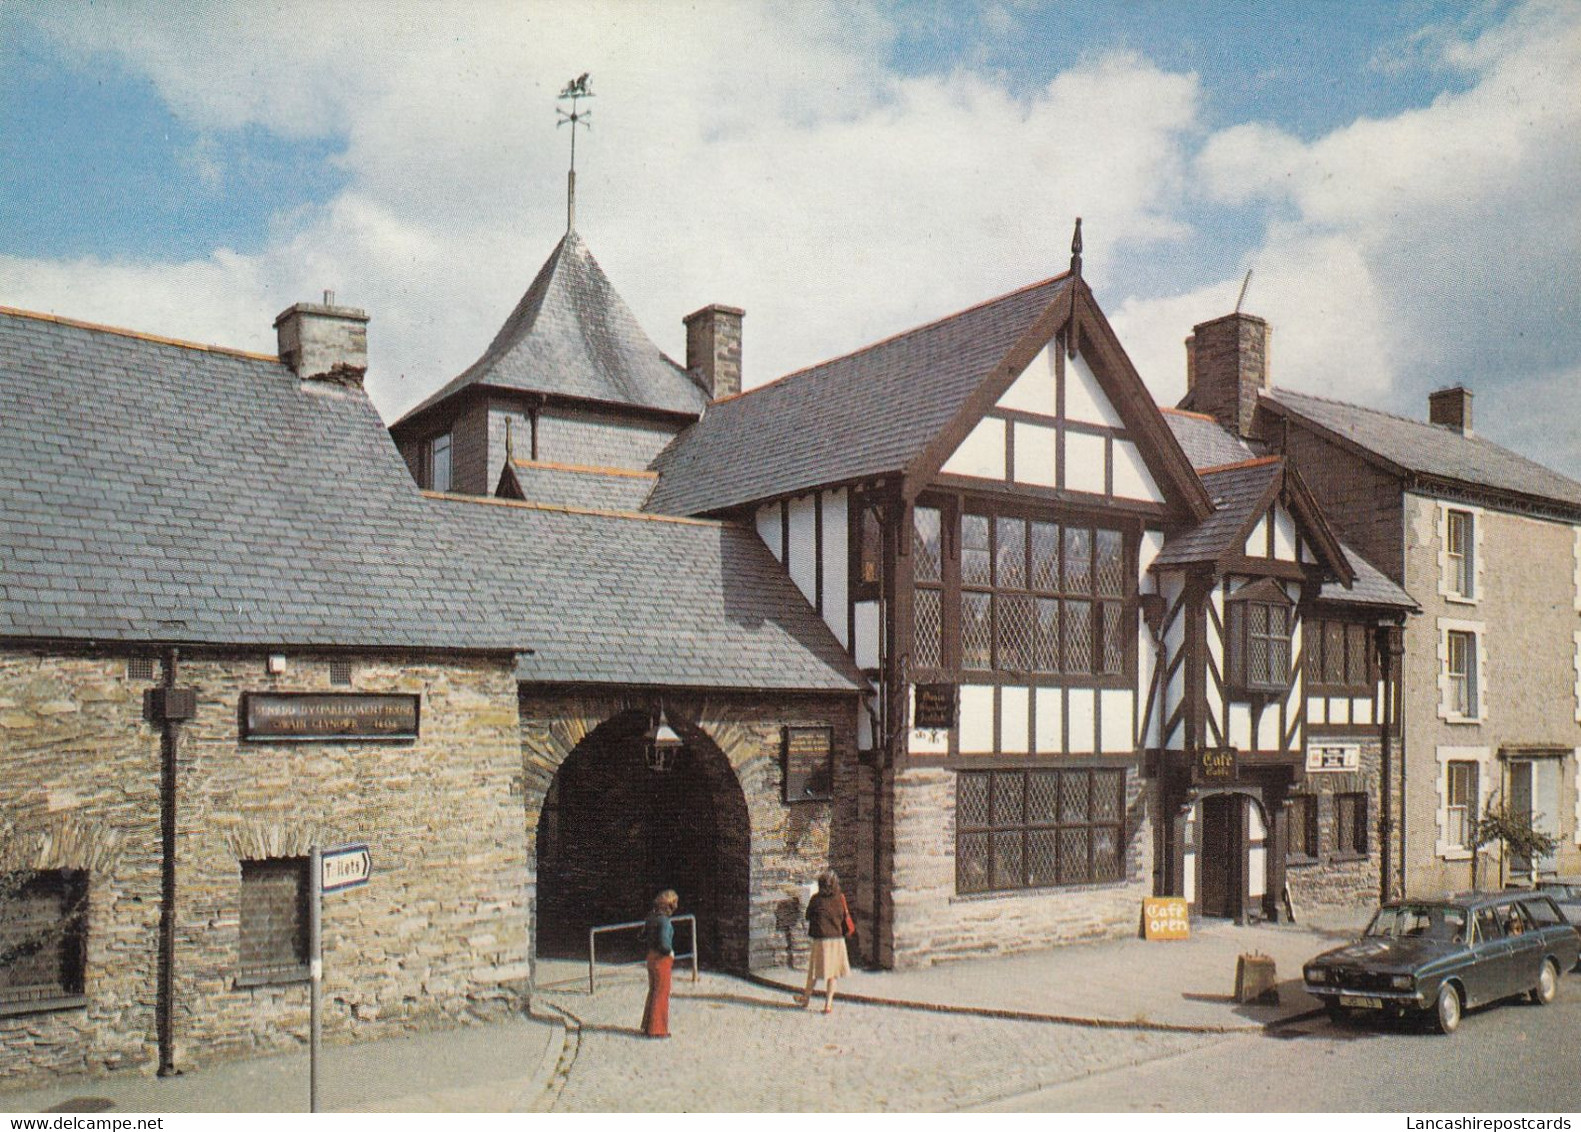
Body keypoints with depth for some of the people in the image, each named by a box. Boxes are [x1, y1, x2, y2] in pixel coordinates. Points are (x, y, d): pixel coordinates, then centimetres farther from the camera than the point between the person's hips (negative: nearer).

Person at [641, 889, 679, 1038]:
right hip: (662, 959, -8)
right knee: (662, 994, 3)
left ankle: (648, 1025, 30)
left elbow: (643, 933, 16)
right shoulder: (664, 920, -22)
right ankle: (657, 1030, 10)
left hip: (651, 957, 8)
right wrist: (670, 952, -12)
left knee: (653, 991, 20)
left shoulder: (652, 916, 3)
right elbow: (663, 943, -29)